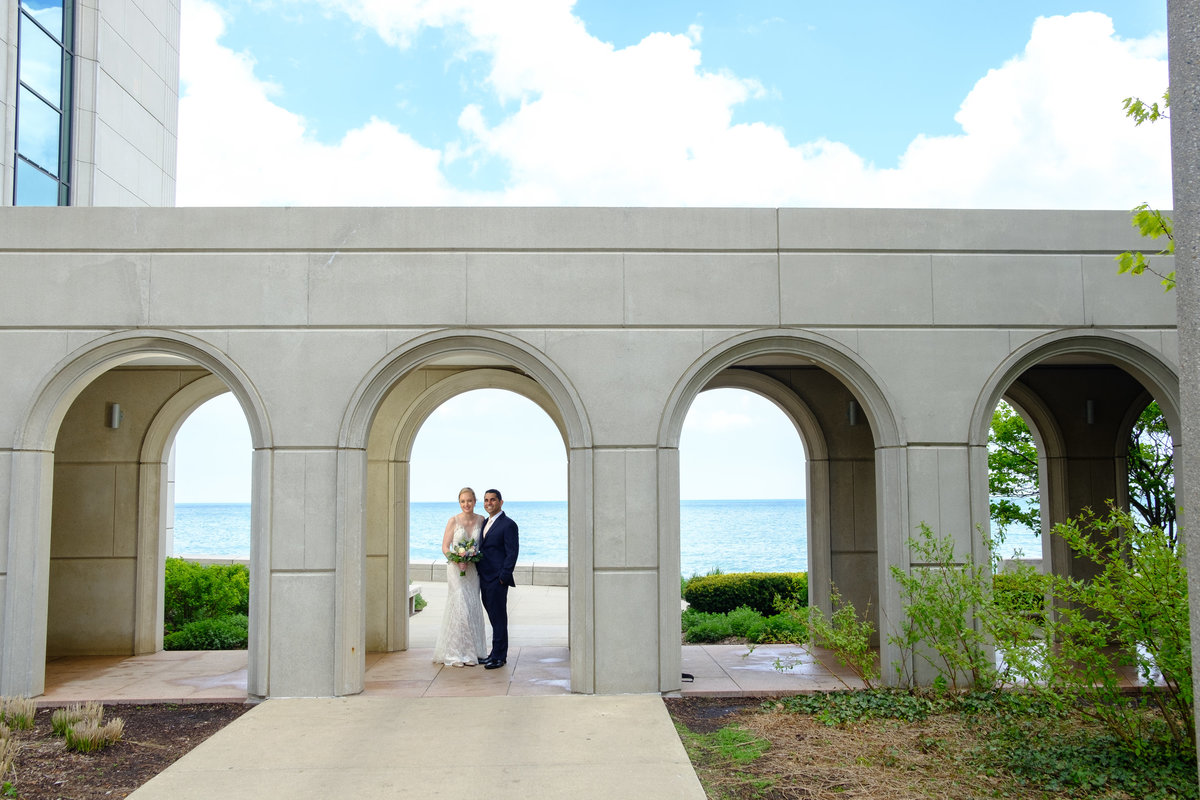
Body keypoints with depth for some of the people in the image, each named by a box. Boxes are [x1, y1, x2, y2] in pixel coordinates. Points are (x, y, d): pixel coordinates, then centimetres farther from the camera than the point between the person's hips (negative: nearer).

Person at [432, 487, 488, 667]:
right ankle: (457, 654, 3)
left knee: (473, 608, 7)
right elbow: (445, 547, -5)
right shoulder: (454, 521, -6)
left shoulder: (480, 520, 3)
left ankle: (472, 651, 16)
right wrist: (458, 561, -19)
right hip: (456, 569, -4)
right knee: (459, 608, -5)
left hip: (473, 570, 4)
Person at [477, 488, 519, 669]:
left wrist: (503, 577, -16)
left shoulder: (508, 525, -10)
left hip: (497, 580, -8)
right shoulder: (485, 523, 17)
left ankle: (499, 657, 4)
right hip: (484, 579, 8)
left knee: (499, 618, -2)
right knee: (494, 618, 13)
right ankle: (497, 652, 21)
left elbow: (512, 554, -13)